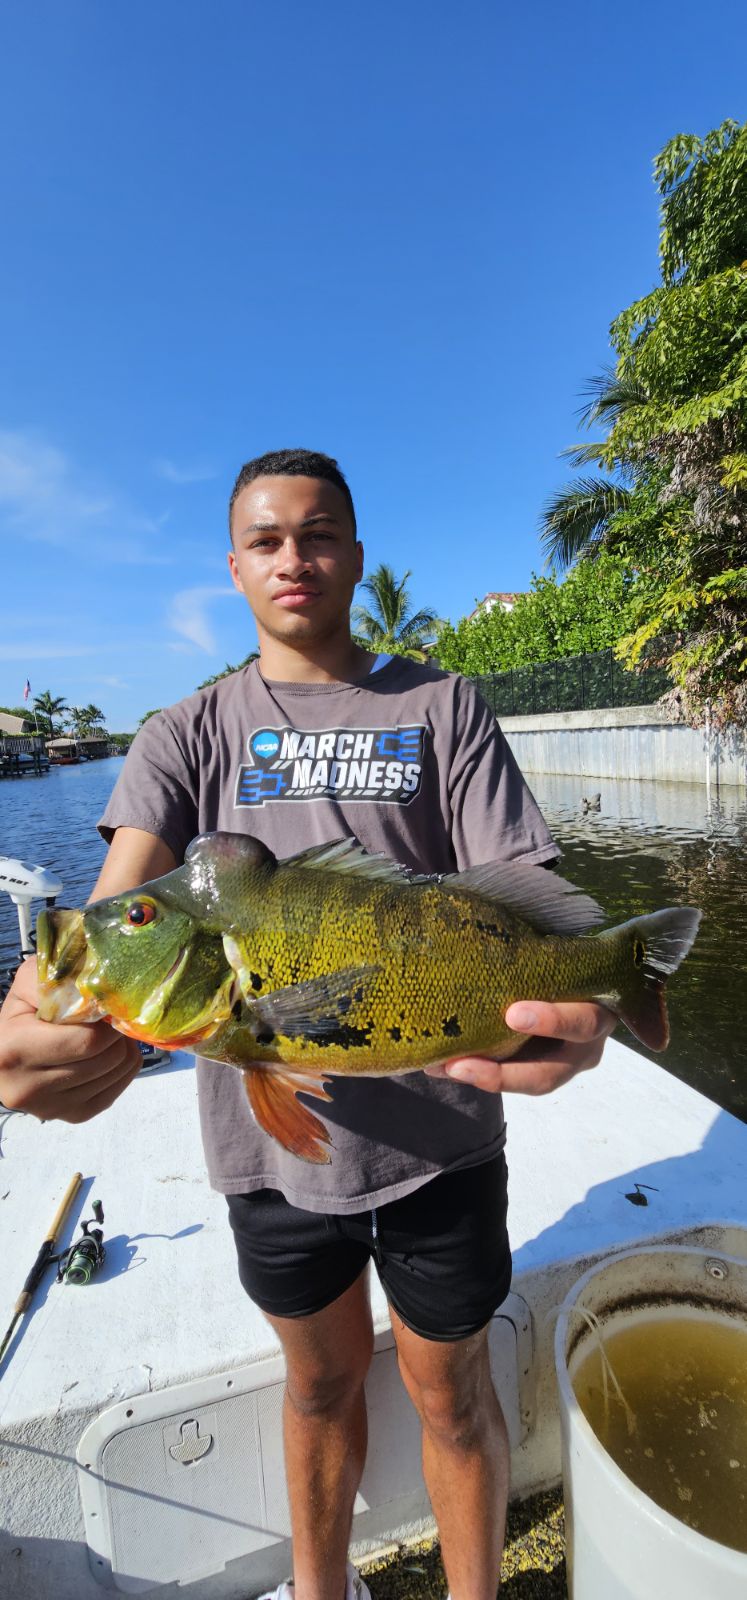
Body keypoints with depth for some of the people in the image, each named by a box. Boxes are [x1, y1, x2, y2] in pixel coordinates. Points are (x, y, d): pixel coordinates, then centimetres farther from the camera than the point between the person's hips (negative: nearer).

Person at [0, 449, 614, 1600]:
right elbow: (122, 897, -14)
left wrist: (570, 1006, -32)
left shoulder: (441, 707, -3)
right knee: (323, 1377, 26)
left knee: (451, 1391, 21)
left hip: (439, 1130, -1)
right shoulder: (186, 736, 0)